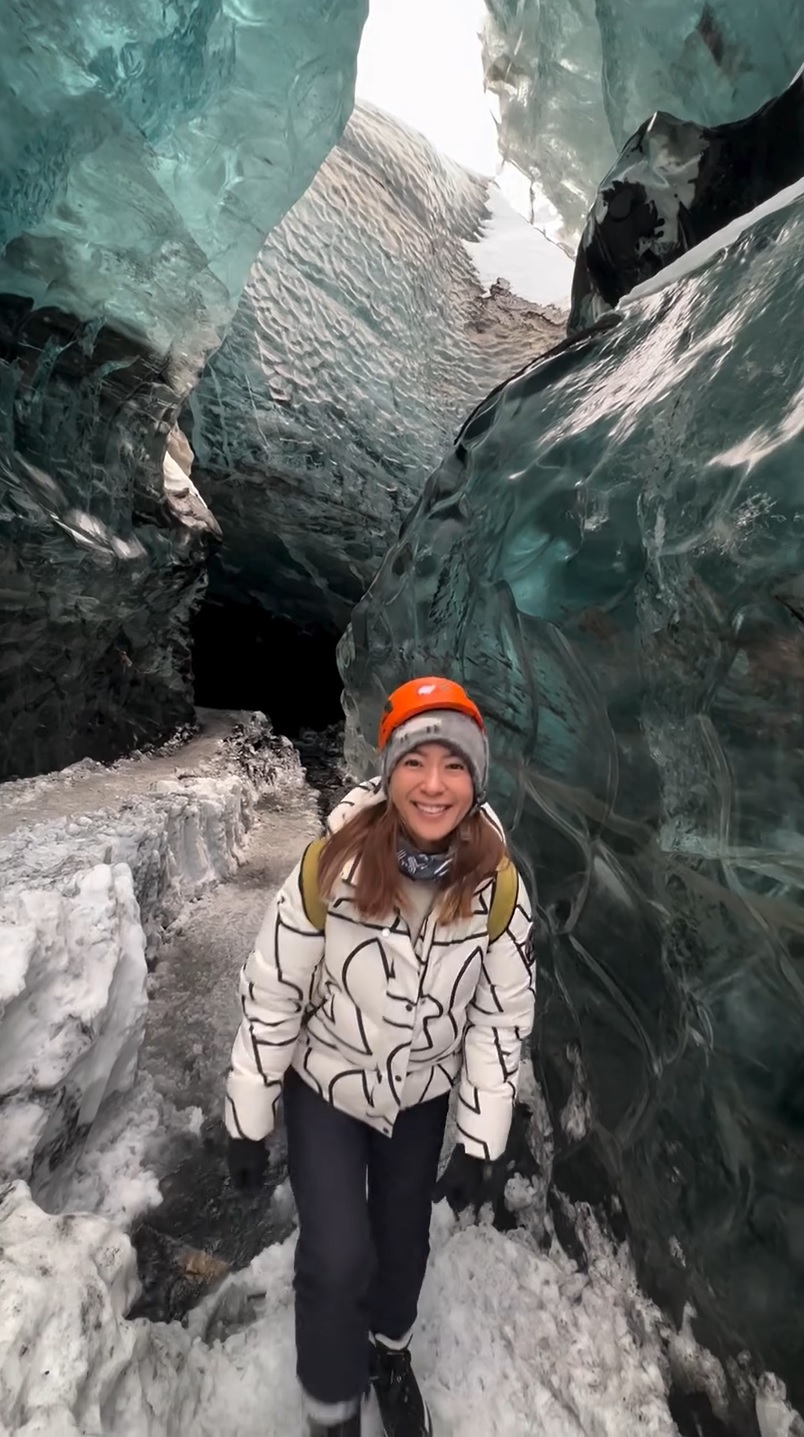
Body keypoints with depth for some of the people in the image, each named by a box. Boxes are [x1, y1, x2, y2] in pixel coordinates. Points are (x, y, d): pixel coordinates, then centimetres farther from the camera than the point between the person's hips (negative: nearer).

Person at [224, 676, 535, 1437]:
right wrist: (247, 1121, -9)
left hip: (423, 1095, 3)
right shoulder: (332, 865, -31)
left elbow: (502, 1018, -11)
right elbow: (271, 994, -18)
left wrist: (483, 1142, -6)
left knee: (404, 1238, 23)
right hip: (325, 1087, -2)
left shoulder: (498, 886, -23)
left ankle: (388, 1350, 57)